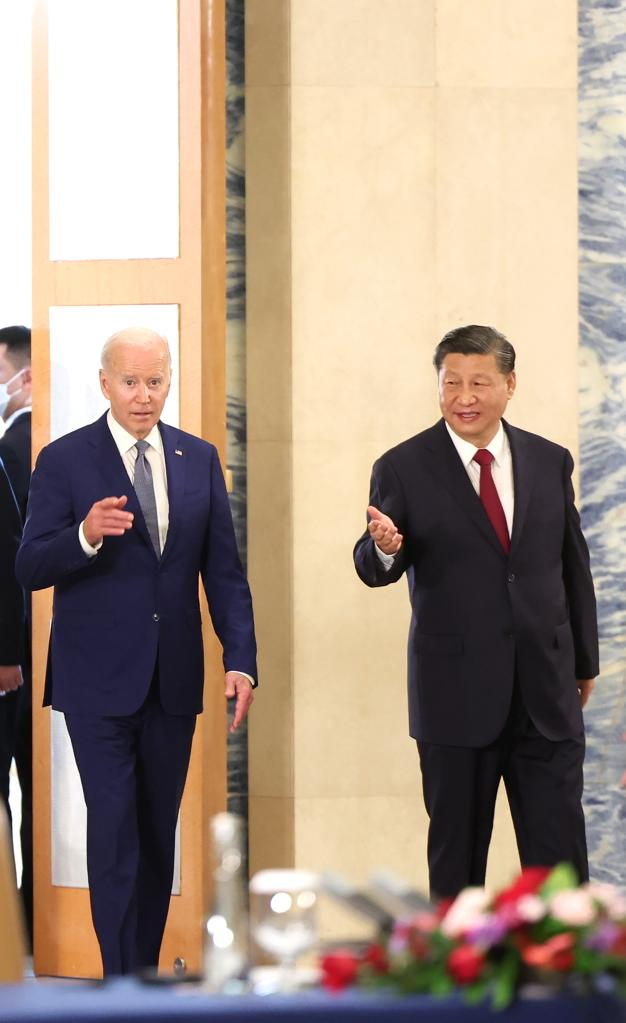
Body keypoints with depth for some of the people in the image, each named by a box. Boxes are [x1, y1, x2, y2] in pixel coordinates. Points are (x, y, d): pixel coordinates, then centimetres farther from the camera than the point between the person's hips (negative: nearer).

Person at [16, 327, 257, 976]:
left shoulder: (200, 459, 7)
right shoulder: (64, 460, -4)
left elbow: (223, 571, 7)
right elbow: (30, 569, -8)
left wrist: (240, 659, -3)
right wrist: (86, 535, -28)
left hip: (174, 678, 4)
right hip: (99, 679, -4)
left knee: (159, 831, 10)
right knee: (114, 829, -7)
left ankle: (147, 967, 20)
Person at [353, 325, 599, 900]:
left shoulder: (550, 462, 8)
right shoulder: (403, 469, -2)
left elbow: (574, 566, 15)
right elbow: (375, 569, -10)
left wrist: (584, 660, 18)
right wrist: (384, 548, -34)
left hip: (546, 691, 2)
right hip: (457, 693, -2)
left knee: (560, 853, 2)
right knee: (457, 854, 6)